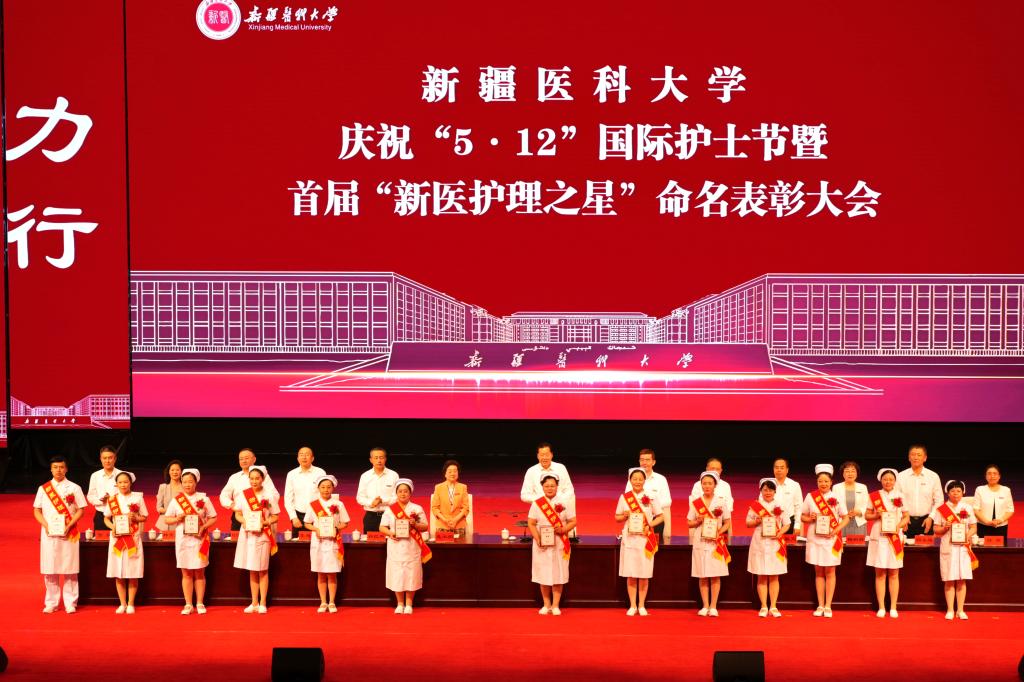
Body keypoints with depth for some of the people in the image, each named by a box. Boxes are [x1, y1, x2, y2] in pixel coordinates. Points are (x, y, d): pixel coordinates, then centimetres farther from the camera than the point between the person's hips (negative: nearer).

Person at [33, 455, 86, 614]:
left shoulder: (74, 488, 5)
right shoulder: (43, 488, 9)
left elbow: (81, 510, 2)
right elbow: (37, 510, 9)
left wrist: (69, 525, -11)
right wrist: (45, 525, -8)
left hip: (68, 534, -1)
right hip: (48, 534, 2)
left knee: (69, 569, -2)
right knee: (49, 570, 1)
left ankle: (70, 603, 3)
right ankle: (51, 603, 9)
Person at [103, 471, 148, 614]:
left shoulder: (138, 498, 3)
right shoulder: (112, 499, 6)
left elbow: (144, 517, 6)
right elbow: (106, 518, 10)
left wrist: (135, 517, -13)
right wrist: (112, 527, -9)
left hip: (133, 538, -1)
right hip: (117, 538, 1)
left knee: (133, 574, -1)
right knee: (118, 575, 2)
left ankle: (131, 604, 9)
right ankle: (122, 604, 12)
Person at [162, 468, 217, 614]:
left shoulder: (203, 499, 2)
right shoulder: (176, 500, 5)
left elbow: (213, 518, 4)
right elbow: (166, 520, 8)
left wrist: (204, 527, -13)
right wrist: (178, 519, -11)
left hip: (199, 540, -1)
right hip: (183, 540, 1)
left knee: (199, 573, 2)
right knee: (186, 573, 4)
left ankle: (200, 603, 9)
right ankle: (188, 604, 9)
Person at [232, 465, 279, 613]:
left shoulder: (270, 495, -2)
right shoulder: (243, 494, 4)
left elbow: (275, 517, 0)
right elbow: (238, 514, 8)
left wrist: (264, 523, -17)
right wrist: (245, 522, -12)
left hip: (263, 535, -2)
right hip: (247, 534, 2)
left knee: (263, 570, 2)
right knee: (252, 571, 8)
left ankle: (262, 603, 7)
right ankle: (254, 603, 15)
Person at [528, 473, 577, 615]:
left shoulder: (564, 502, 2)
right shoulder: (537, 503, 3)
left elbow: (573, 522, 2)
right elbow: (531, 523, 1)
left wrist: (563, 530, -17)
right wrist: (538, 539, -13)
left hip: (559, 544, -1)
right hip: (542, 545, 1)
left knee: (558, 576, 0)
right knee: (543, 576, 3)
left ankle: (555, 605, 7)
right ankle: (546, 605, 15)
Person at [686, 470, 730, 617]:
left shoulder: (722, 502, 3)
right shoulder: (695, 502, 5)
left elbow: (728, 522, 5)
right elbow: (689, 523, 9)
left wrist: (719, 532, -12)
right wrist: (698, 522, -12)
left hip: (716, 543, -1)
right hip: (700, 542, 1)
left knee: (715, 576, -1)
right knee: (702, 576, 2)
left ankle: (713, 607, 4)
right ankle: (705, 606, 9)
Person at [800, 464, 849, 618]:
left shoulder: (836, 498, 0)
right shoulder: (810, 497, 3)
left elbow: (846, 518, 3)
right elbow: (802, 517, 9)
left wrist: (836, 530, -12)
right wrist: (811, 518, -12)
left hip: (831, 540, -1)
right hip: (815, 539, 1)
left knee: (830, 572, 1)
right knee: (818, 572, 6)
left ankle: (828, 606, 6)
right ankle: (820, 605, 13)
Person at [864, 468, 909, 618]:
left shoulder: (900, 496, 5)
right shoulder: (875, 496, 5)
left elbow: (906, 517, 7)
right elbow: (867, 515, 8)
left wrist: (898, 526, -12)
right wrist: (877, 515, -12)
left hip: (894, 537, 0)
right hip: (878, 537, 0)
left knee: (893, 574, 3)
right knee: (880, 573, 1)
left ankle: (893, 608, 7)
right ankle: (881, 608, 6)